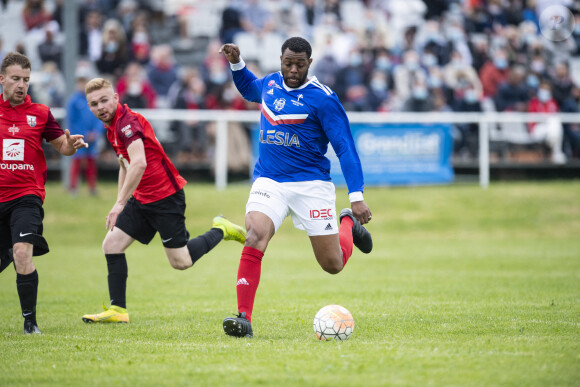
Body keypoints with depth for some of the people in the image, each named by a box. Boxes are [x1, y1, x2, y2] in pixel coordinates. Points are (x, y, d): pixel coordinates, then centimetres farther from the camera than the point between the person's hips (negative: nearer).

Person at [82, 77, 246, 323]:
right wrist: (120, 202, 24)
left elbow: (139, 164, -34)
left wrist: (120, 204, -34)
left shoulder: (128, 121, -21)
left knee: (181, 262, -4)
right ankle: (117, 310, 4)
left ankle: (221, 231, 19)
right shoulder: (112, 127, 10)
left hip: (165, 197, -9)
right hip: (141, 200, 9)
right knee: (111, 245, -1)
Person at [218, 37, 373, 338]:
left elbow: (345, 148, -11)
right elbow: (249, 89, 33)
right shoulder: (270, 84, 6)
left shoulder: (322, 98, -10)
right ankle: (244, 318, -23)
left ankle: (348, 224, 37)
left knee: (333, 265, 2)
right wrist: (236, 63, 14)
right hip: (269, 182, 3)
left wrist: (356, 196, -19)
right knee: (254, 239, -25)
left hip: (311, 185, -3)